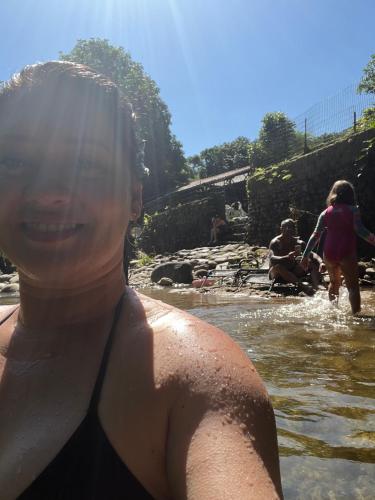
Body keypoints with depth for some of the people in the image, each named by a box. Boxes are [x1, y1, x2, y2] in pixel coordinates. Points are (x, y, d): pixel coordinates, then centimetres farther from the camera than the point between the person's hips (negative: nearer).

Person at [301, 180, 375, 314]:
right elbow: (359, 229, -15)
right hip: (347, 253, -4)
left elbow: (315, 235, 4)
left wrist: (305, 256, 5)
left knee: (334, 282, 25)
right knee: (353, 286, 3)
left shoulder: (326, 213, 8)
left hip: (329, 254, 4)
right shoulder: (353, 210, 0)